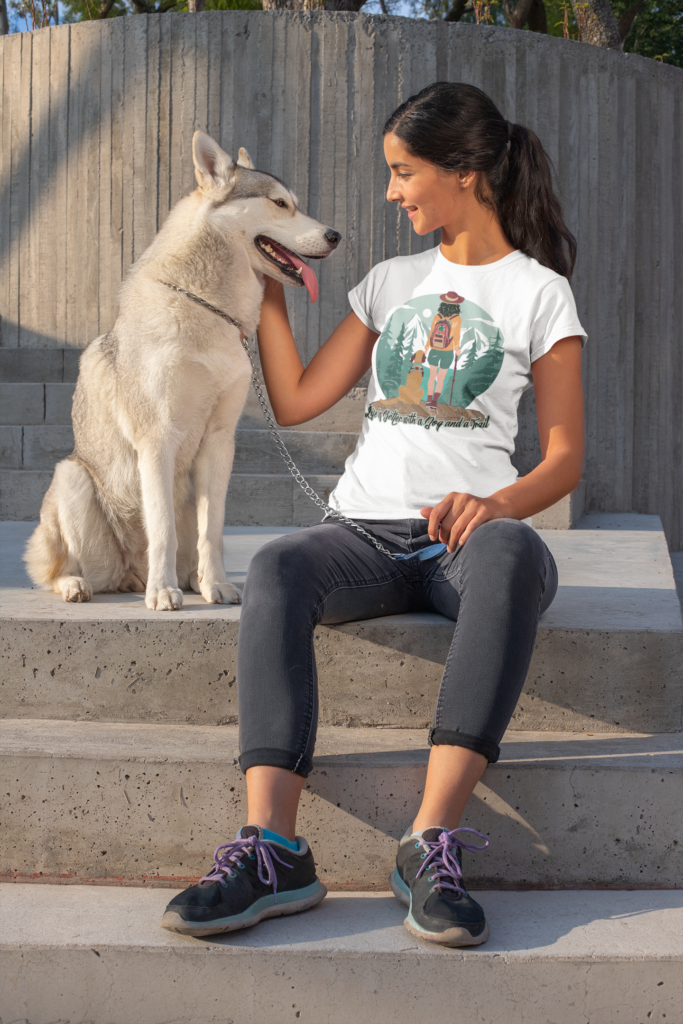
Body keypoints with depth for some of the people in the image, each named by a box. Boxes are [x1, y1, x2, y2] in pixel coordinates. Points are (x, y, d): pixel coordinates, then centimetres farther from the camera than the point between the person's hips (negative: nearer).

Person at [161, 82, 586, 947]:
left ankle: (432, 842, -43)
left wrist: (497, 503, -18)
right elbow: (294, 402, 18)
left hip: (467, 529, -3)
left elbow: (565, 457, 2)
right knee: (276, 570, -31)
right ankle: (272, 849, -40)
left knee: (512, 553, -40)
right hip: (367, 529, 3)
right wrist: (268, 291, 18)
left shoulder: (540, 291, 10)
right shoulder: (391, 282, 23)